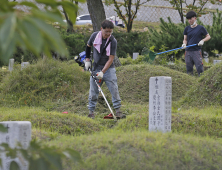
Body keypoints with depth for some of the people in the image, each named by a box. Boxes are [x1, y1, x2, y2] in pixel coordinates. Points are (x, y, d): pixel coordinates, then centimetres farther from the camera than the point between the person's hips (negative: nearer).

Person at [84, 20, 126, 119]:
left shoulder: (113, 41, -14)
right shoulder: (95, 36, -5)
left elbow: (111, 59, -16)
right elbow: (88, 46, 17)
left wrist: (102, 72, -23)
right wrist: (87, 60, 10)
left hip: (108, 68, -2)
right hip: (96, 68, 2)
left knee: (114, 89, -8)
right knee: (93, 91, 1)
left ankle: (118, 111, -3)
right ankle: (91, 111, 10)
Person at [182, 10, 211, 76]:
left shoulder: (200, 28, 2)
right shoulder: (187, 29, 10)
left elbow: (208, 36, 9)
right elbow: (185, 39, 12)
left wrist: (202, 40, -10)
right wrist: (184, 44, -10)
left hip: (197, 51, -3)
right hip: (188, 51, 3)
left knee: (200, 68, -10)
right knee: (189, 70, 5)